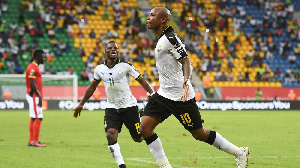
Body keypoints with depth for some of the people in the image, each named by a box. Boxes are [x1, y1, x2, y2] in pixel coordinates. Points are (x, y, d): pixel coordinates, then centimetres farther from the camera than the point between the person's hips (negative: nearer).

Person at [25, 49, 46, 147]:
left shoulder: (35, 67, 17)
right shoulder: (32, 68, -14)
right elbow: (32, 84, -20)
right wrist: (39, 96, -20)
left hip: (34, 96, 11)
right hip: (34, 96, -11)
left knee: (34, 119, 11)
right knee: (38, 118, -11)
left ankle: (31, 141, 14)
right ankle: (35, 141, -11)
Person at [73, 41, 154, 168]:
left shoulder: (125, 66, -6)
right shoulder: (99, 69, 5)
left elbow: (141, 81, -1)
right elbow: (92, 88, 19)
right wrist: (81, 104, 23)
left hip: (129, 106, -3)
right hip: (112, 108, 3)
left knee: (138, 138, 3)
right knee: (111, 135, -20)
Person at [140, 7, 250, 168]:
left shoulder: (170, 38, -15)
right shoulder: (162, 38, 13)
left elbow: (186, 61, -21)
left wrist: (185, 80, -39)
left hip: (179, 96, -9)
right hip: (163, 94, 9)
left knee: (199, 133, 0)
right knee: (144, 128, -4)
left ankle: (239, 152, 16)